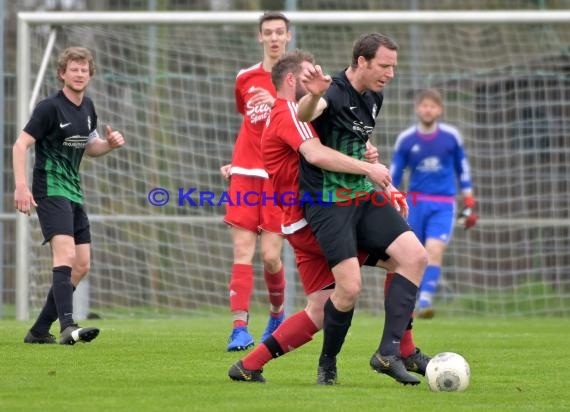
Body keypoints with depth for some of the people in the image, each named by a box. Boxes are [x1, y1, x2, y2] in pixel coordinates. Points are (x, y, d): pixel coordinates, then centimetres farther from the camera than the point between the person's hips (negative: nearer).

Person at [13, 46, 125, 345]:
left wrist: (110, 144, 3)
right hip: (50, 190, -9)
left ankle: (39, 331, 15)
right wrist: (21, 186, -25)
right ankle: (68, 327, -36)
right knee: (65, 254, -25)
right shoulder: (50, 107, -11)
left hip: (74, 192, 9)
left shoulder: (87, 108, 12)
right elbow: (21, 144, -15)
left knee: (81, 265, 7)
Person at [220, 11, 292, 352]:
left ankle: (278, 315, 22)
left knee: (270, 256, -5)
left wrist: (278, 104, -25)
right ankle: (240, 328, -11)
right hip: (246, 174, 3)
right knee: (243, 251, -8)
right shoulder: (245, 79, 12)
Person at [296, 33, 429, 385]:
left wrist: (384, 183, 23)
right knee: (350, 288, -17)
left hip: (363, 197, 8)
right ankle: (327, 363, 8)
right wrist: (313, 96, -63)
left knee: (415, 256, -9)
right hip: (328, 202, -8)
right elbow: (304, 115, -40)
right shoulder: (335, 92, -16)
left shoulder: (374, 98, 10)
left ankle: (388, 352, -8)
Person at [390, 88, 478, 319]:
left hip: (443, 204, -1)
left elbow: (463, 171, 12)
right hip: (416, 202, 1)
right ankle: (410, 301, 16)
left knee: (435, 250, -19)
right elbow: (393, 176, 7)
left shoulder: (451, 136, 2)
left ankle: (425, 300, -24)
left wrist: (469, 205, 12)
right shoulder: (405, 139, 1)